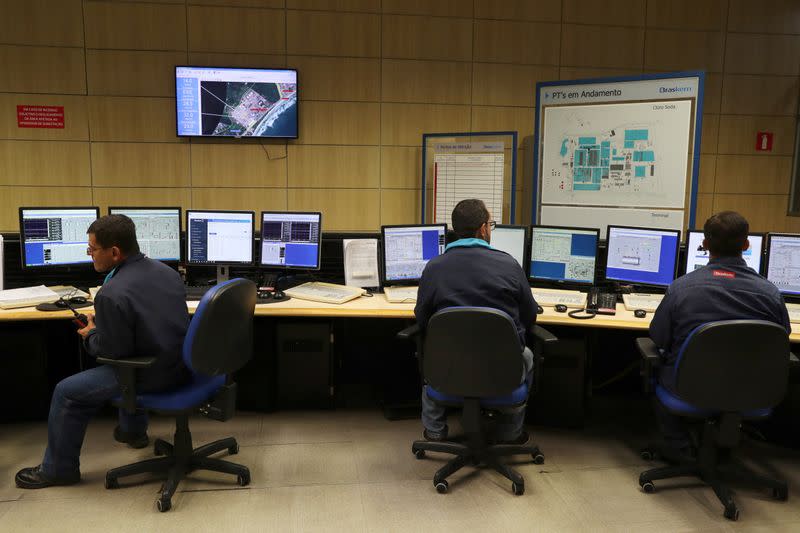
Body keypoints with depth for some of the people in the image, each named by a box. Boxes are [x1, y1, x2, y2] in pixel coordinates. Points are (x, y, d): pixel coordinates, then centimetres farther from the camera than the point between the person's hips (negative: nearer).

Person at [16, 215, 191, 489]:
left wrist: (90, 334, 4)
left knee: (66, 392, 9)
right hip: (182, 365, 8)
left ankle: (58, 468, 26)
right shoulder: (167, 271, 1)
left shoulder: (111, 295, -24)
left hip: (155, 375, -8)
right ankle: (133, 430, 52)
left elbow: (112, 351, -16)